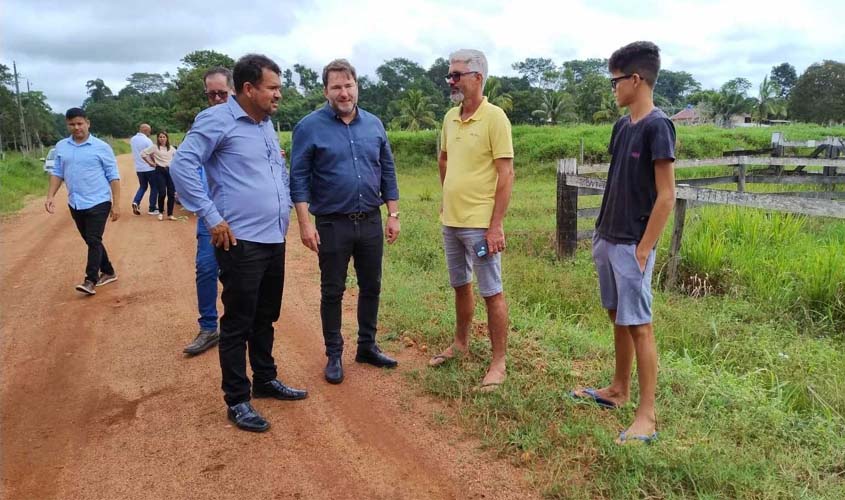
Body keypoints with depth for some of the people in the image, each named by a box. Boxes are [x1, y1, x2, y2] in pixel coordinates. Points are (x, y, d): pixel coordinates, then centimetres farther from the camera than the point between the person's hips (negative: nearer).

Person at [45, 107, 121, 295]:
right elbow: (57, 173, 13)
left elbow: (113, 176, -5)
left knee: (94, 241, -8)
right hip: (75, 204, 6)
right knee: (90, 241, 13)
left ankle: (90, 281, -6)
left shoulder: (101, 147, -6)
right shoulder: (61, 147, 8)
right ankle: (108, 272, 27)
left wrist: (116, 204, -9)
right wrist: (51, 196, -2)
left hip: (98, 202, -6)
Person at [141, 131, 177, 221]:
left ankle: (170, 214, 7)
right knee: (162, 193, -8)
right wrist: (151, 163, -1)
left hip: (171, 171, 3)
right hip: (160, 171, -3)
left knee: (171, 193, 0)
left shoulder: (171, 148, 11)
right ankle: (161, 213, 11)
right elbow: (143, 153, -4)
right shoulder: (155, 147, -1)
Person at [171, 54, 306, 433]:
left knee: (266, 318, 18)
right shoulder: (217, 120, -10)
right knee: (238, 323, 2)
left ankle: (265, 380, 34)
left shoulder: (267, 124, 15)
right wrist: (212, 218, -19)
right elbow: (182, 165, -17)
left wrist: (286, 206, 15)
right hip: (241, 242, -8)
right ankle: (237, 401, 14)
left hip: (274, 240, 8)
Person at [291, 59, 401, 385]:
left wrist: (393, 215, 6)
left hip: (371, 221, 4)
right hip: (332, 224, -4)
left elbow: (387, 172, 10)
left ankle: (367, 346, 30)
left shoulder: (374, 125, 6)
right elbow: (299, 178, -7)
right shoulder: (310, 127, -6)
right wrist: (305, 223, -14)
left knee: (371, 287, 13)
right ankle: (334, 355, 22)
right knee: (332, 291, 7)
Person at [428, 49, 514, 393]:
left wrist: (496, 225, -19)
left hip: (480, 224, -7)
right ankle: (461, 343, 38)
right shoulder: (450, 117, 8)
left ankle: (499, 363, 14)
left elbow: (506, 175, -15)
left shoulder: (494, 117, -12)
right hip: (450, 221, 7)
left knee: (491, 293, 2)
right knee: (460, 286, 20)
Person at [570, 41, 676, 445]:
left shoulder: (657, 126, -15)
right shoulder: (622, 125, 10)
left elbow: (666, 196, -17)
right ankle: (618, 390, 32)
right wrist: (601, 232, 16)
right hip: (608, 239, 8)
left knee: (638, 324, -3)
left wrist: (643, 248, -17)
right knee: (617, 317, 17)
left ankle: (647, 415, 7)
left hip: (632, 245, -8)